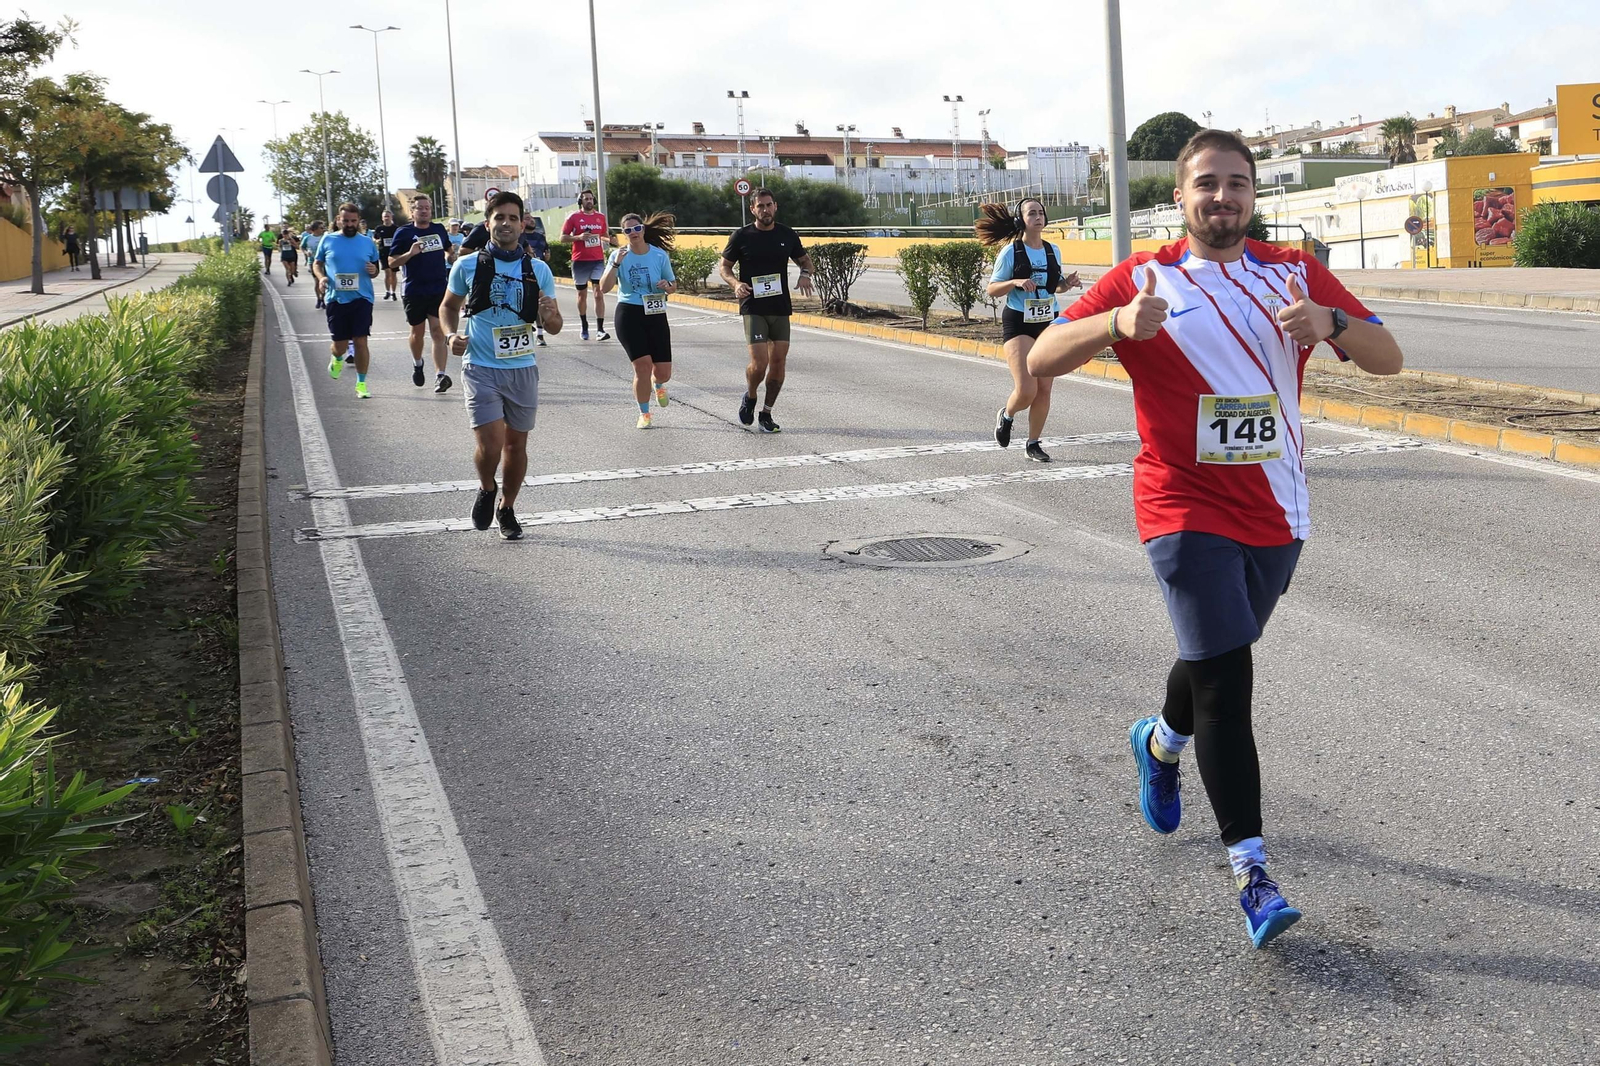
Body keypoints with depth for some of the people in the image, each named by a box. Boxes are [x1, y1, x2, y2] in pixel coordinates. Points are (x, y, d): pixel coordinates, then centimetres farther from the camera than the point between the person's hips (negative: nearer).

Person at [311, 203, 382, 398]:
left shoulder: (368, 242, 7)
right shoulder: (327, 240, 5)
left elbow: (375, 269, 16)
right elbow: (316, 263, 15)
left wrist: (373, 270, -8)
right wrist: (321, 277, -6)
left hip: (362, 298, 0)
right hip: (336, 299, 0)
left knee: (360, 341, -7)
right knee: (340, 343, 4)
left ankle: (361, 384, 5)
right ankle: (337, 360, 42)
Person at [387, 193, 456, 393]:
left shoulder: (439, 229, 9)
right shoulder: (404, 232, -2)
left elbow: (448, 250, 30)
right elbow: (392, 263, -4)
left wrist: (449, 259, 12)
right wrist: (410, 253, -19)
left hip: (439, 289, 1)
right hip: (414, 292, -1)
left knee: (438, 332, -10)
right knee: (418, 332, 12)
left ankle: (440, 375, -17)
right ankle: (417, 364, 40)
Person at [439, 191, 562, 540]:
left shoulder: (538, 270, 3)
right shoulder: (467, 266, 0)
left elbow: (555, 327, 6)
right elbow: (449, 306, 15)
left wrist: (548, 315, -17)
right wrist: (453, 334, -5)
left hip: (522, 368, 2)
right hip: (480, 368, -2)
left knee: (516, 444, 11)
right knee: (491, 443, -13)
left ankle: (507, 509, 32)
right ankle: (486, 490, 19)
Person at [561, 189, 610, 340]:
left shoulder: (600, 217, 9)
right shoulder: (574, 217, 0)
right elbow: (563, 237, -1)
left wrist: (609, 239, -2)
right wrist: (579, 237, -17)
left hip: (598, 260, 1)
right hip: (580, 261, -1)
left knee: (599, 294, -10)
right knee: (582, 295, 11)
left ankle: (600, 330, -15)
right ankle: (584, 327, 29)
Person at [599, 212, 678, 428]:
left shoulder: (660, 255, 1)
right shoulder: (619, 255, -2)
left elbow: (673, 285, 11)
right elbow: (604, 288, -10)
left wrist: (668, 286, -13)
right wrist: (616, 264, -21)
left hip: (656, 315, 2)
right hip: (629, 315, -2)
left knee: (664, 372, -1)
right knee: (643, 365, -12)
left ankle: (658, 385, 41)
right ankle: (644, 414, 9)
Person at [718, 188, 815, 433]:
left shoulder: (788, 235, 7)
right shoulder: (742, 236, -1)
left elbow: (805, 260, 19)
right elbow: (723, 266, 7)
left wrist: (805, 275, -4)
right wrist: (735, 284, -14)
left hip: (781, 308, 3)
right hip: (753, 308, -3)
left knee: (778, 362, 2)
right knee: (759, 363, -13)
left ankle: (766, 413, 16)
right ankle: (750, 397, 19)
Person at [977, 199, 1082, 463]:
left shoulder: (1053, 251, 9)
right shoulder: (1011, 252, -5)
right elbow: (992, 290, -3)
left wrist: (1067, 283, 0)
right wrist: (1016, 282, -21)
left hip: (1049, 323, 5)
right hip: (1018, 324, -5)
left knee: (1044, 390, 3)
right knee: (1026, 390, -15)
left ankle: (1033, 443, 17)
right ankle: (1006, 416, 19)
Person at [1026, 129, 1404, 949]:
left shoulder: (1294, 273, 4)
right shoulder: (1143, 278, -4)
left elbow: (1388, 359, 0)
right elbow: (1041, 361, -10)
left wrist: (1329, 321, -22)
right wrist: (1118, 323, -29)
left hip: (1277, 510, 4)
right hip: (1186, 510, -4)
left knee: (1217, 657, 20)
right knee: (1225, 681, -10)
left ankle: (1160, 743, 52)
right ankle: (1251, 870, -4)